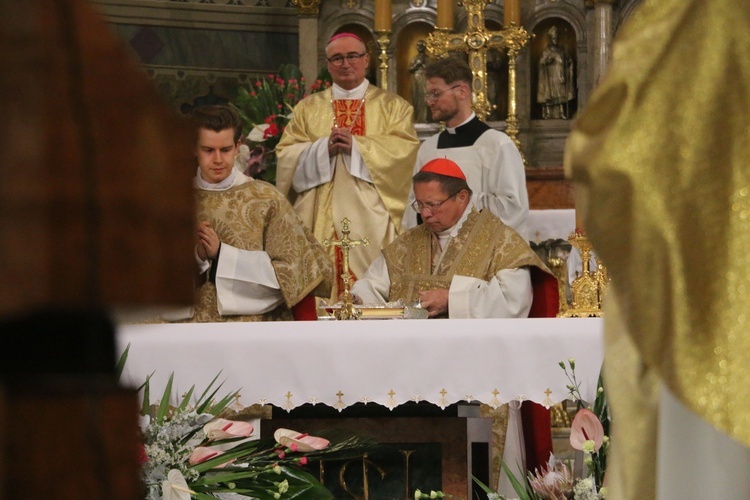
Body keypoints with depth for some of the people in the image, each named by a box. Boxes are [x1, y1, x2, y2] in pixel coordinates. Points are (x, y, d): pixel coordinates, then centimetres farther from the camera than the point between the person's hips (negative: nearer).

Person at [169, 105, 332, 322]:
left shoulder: (266, 199, 1)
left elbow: (287, 272, -2)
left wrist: (221, 254, -8)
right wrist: (196, 256, -13)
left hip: (256, 322, 0)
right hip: (193, 325, 0)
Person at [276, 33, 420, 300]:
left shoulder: (393, 106, 11)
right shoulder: (308, 108, 16)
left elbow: (404, 149, -4)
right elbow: (286, 154, 6)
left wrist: (356, 145, -14)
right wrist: (324, 147, -11)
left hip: (369, 216, -2)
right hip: (321, 218, 2)